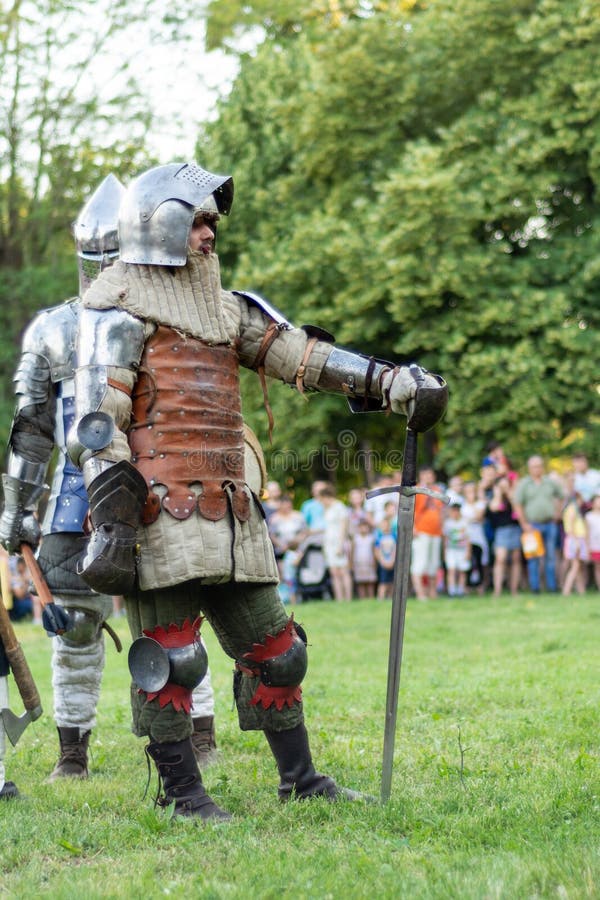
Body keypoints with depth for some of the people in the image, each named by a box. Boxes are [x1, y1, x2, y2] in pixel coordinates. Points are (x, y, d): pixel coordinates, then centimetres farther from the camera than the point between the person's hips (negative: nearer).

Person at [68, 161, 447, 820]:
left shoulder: (222, 307, 21)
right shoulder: (120, 308, -2)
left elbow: (303, 355, 15)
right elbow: (97, 420, -10)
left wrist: (391, 382, 5)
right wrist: (112, 513, -18)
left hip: (228, 512, 8)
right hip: (161, 512, -8)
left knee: (272, 646, 11)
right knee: (168, 654, -4)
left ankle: (299, 778, 21)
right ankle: (180, 790, 7)